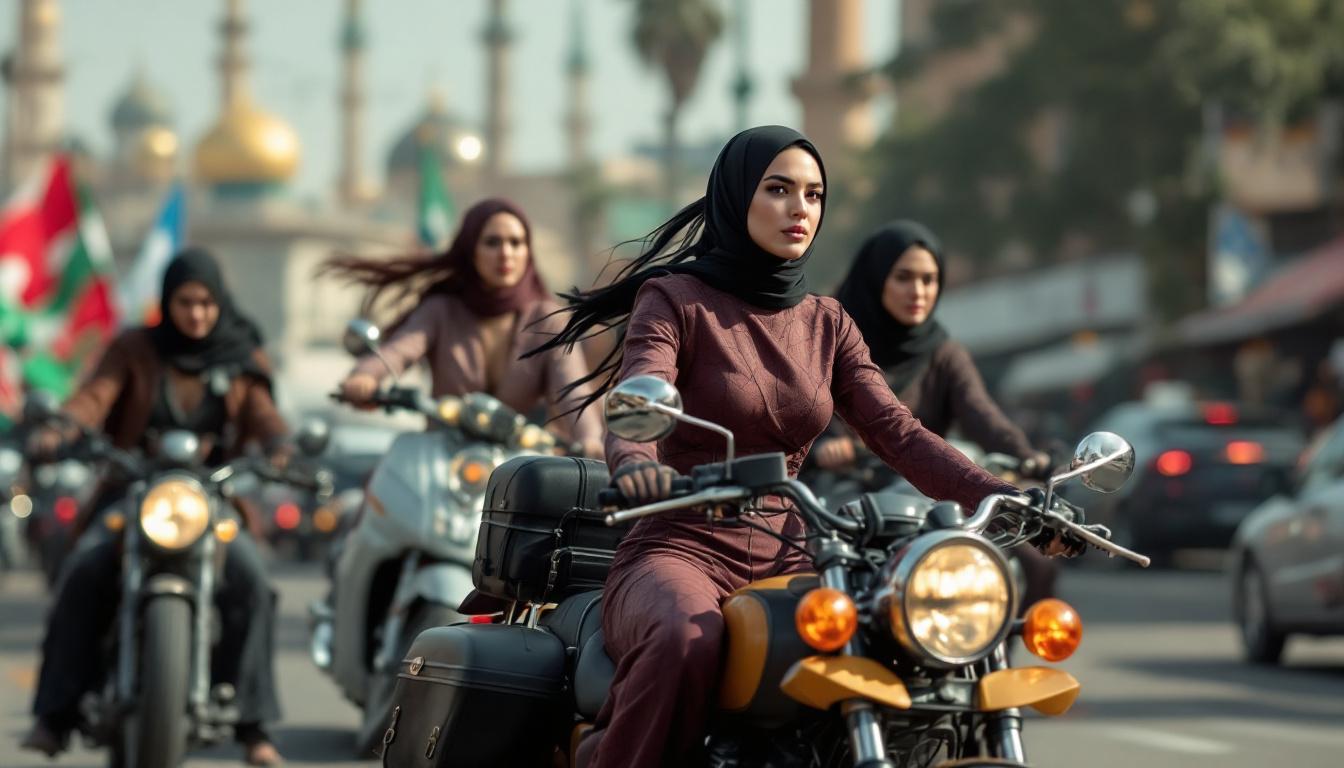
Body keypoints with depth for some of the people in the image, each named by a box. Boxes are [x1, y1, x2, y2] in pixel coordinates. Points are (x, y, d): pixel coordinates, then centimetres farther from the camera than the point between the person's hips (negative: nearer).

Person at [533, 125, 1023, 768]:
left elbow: (896, 433, 4)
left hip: (785, 565, 5)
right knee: (687, 641, -40)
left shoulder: (827, 324, 16)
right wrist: (633, 463, -43)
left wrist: (1003, 498, -14)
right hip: (679, 551, -5)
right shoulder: (677, 300, 0)